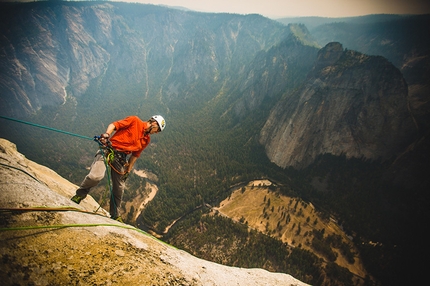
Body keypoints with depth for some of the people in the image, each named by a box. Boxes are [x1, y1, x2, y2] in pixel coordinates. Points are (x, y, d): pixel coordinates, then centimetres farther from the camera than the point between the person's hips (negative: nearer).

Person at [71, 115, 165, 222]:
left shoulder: (146, 140, 12)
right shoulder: (134, 120, -2)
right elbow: (114, 125, -7)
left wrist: (128, 170, 16)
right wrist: (106, 135, -26)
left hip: (121, 158, 6)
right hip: (108, 150, -5)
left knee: (119, 189, 9)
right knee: (96, 176, -27)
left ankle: (115, 215, 28)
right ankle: (80, 194, 4)